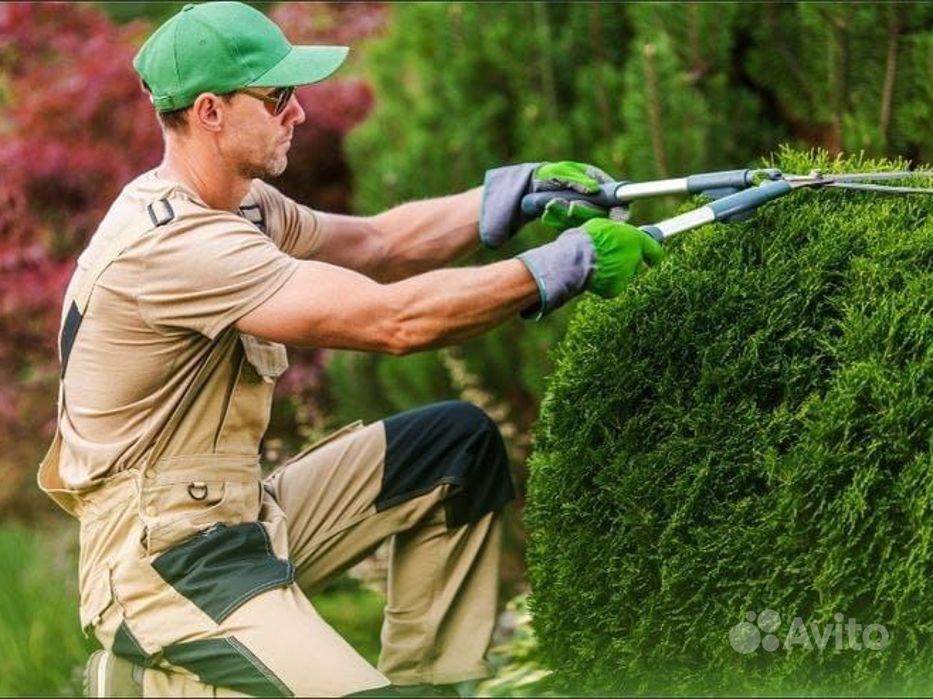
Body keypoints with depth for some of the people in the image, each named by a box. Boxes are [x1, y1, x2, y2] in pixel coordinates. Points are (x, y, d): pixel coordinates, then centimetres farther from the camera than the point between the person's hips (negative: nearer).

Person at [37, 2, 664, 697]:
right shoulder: (169, 242, -24)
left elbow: (377, 242, 18)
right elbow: (394, 320, -26)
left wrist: (516, 192, 3)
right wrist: (567, 264, -20)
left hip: (242, 514, 10)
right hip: (164, 560, -10)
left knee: (459, 442, 9)